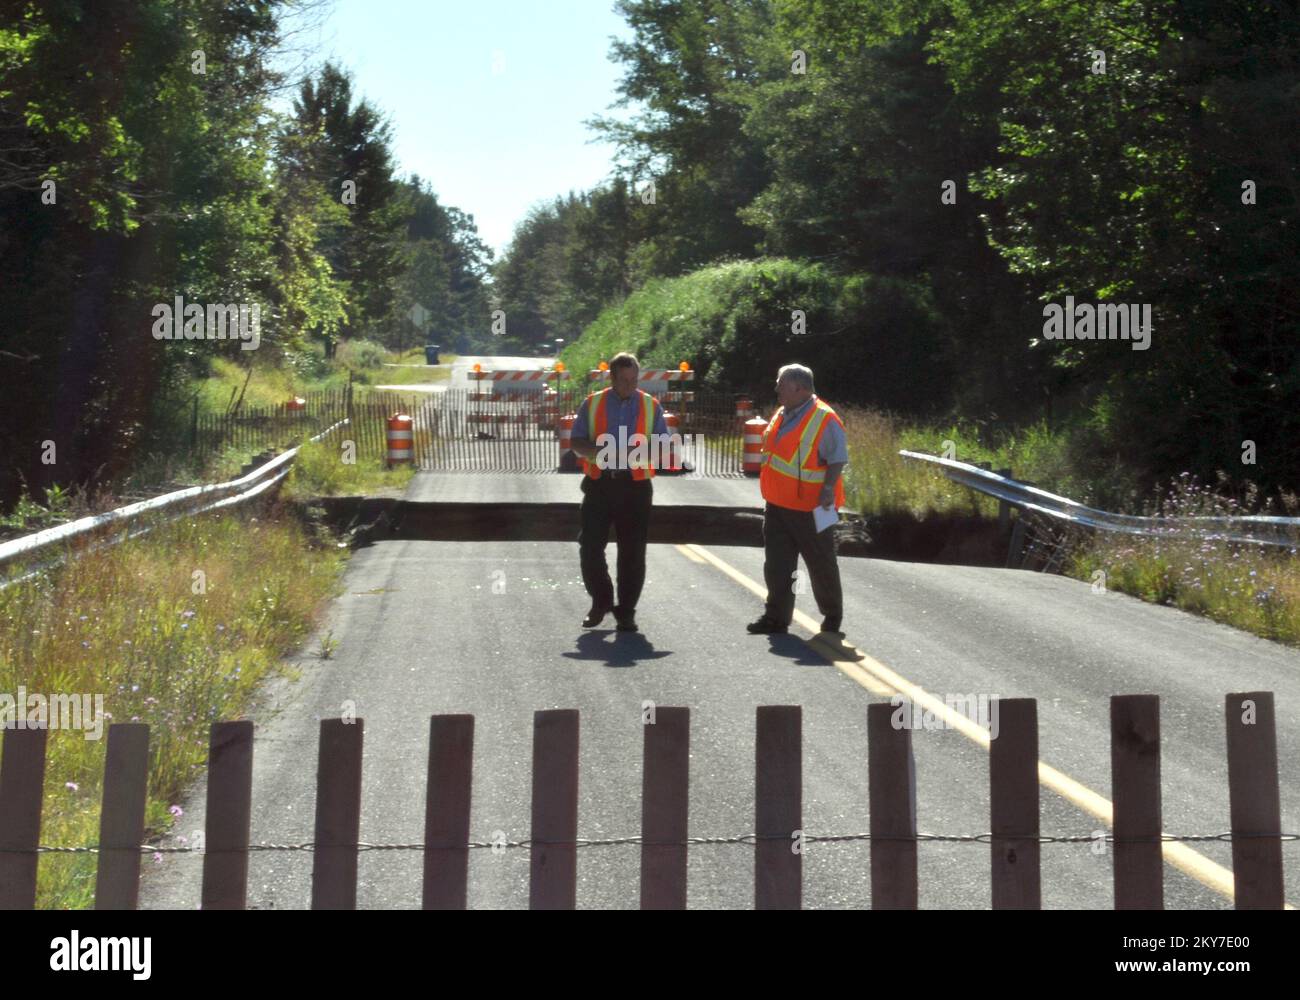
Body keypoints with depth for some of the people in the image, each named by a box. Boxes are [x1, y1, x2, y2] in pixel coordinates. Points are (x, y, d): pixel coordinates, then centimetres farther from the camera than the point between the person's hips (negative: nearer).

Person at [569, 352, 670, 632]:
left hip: (635, 486, 0)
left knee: (632, 552, 2)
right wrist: (599, 450, -14)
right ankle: (601, 601, 19)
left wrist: (641, 452, -14)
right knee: (590, 546, -2)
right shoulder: (592, 404, 7)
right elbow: (576, 443, 6)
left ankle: (626, 612, 13)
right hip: (599, 483, 0)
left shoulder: (651, 406, 7)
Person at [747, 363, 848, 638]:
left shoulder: (824, 419, -14)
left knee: (821, 564, 7)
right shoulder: (782, 415, 11)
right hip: (778, 504, 7)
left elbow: (838, 459, -15)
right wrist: (769, 490, 18)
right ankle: (776, 617, 13)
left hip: (810, 508, -7)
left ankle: (832, 618, 22)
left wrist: (828, 488, -26)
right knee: (776, 564, 7)